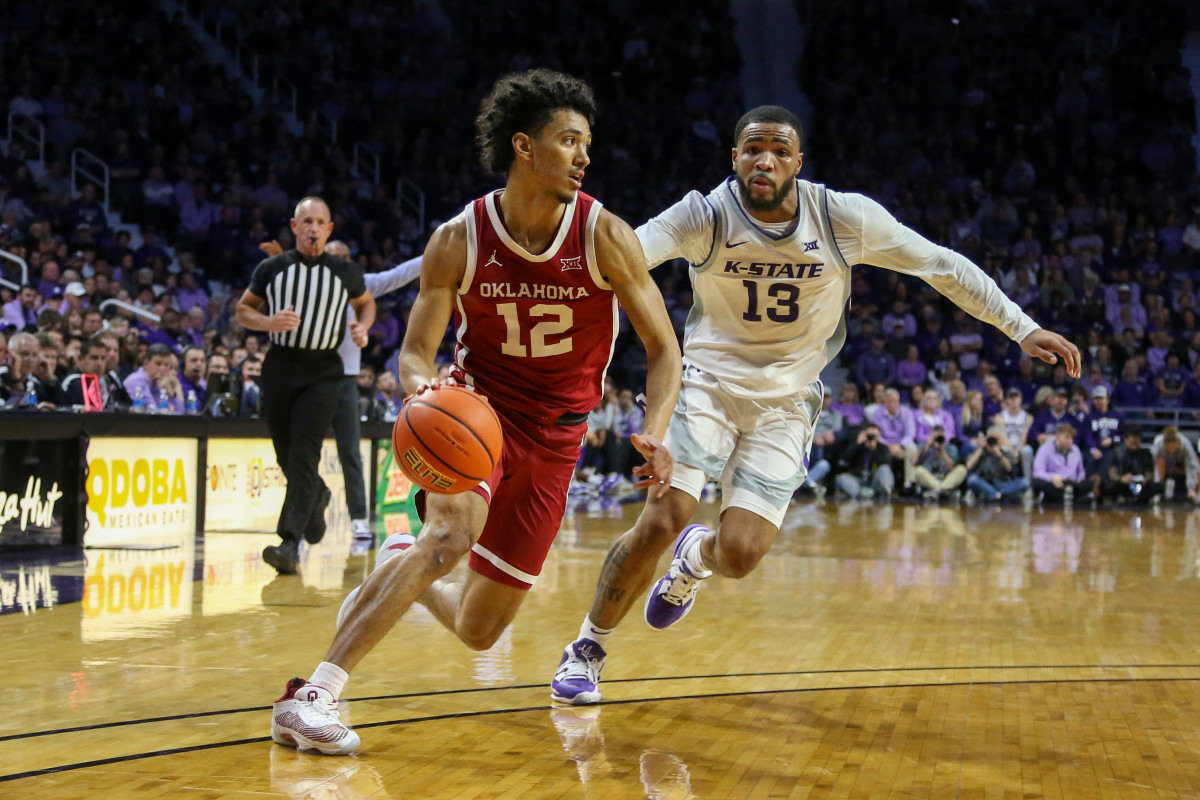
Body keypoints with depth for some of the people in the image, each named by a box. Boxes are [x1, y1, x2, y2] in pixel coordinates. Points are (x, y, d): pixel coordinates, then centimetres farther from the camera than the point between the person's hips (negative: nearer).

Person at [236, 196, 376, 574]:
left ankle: (290, 543, -18)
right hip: (279, 365, 2)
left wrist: (363, 327, -1)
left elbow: (366, 302, 20)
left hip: (322, 371, -2)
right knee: (286, 455, 10)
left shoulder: (346, 272, 1)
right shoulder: (271, 268, 1)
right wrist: (268, 322, -11)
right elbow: (243, 310, 9)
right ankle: (317, 497, 43)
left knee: (304, 455, -14)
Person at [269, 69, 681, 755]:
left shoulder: (605, 236, -12)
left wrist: (654, 432, -25)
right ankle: (315, 693, -31)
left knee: (479, 631, 3)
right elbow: (416, 353, -7)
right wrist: (423, 386, -32)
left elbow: (664, 347, -7)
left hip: (554, 436, 2)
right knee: (452, 532, -35)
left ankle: (405, 578, 39)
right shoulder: (458, 242, -12)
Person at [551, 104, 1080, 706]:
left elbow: (941, 265, -1)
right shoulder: (705, 216, -16)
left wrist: (1022, 328, -4)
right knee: (661, 521, -17)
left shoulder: (845, 218, -11)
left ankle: (694, 557, 28)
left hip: (785, 401, 1)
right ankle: (586, 647, 7)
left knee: (739, 555, -12)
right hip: (709, 381, -1)